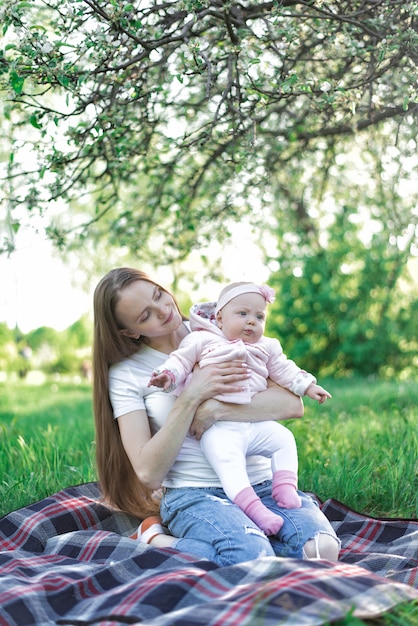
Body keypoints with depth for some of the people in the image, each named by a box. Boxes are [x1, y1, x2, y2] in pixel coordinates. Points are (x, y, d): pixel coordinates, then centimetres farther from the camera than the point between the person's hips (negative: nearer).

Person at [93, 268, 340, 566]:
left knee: (323, 548, -24)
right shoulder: (126, 372, 1)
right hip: (192, 493, -3)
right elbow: (149, 473, -9)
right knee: (253, 557, -32)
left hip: (262, 484, 4)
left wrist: (214, 409, -17)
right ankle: (159, 540, -6)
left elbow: (293, 405, -4)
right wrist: (191, 398, -17)